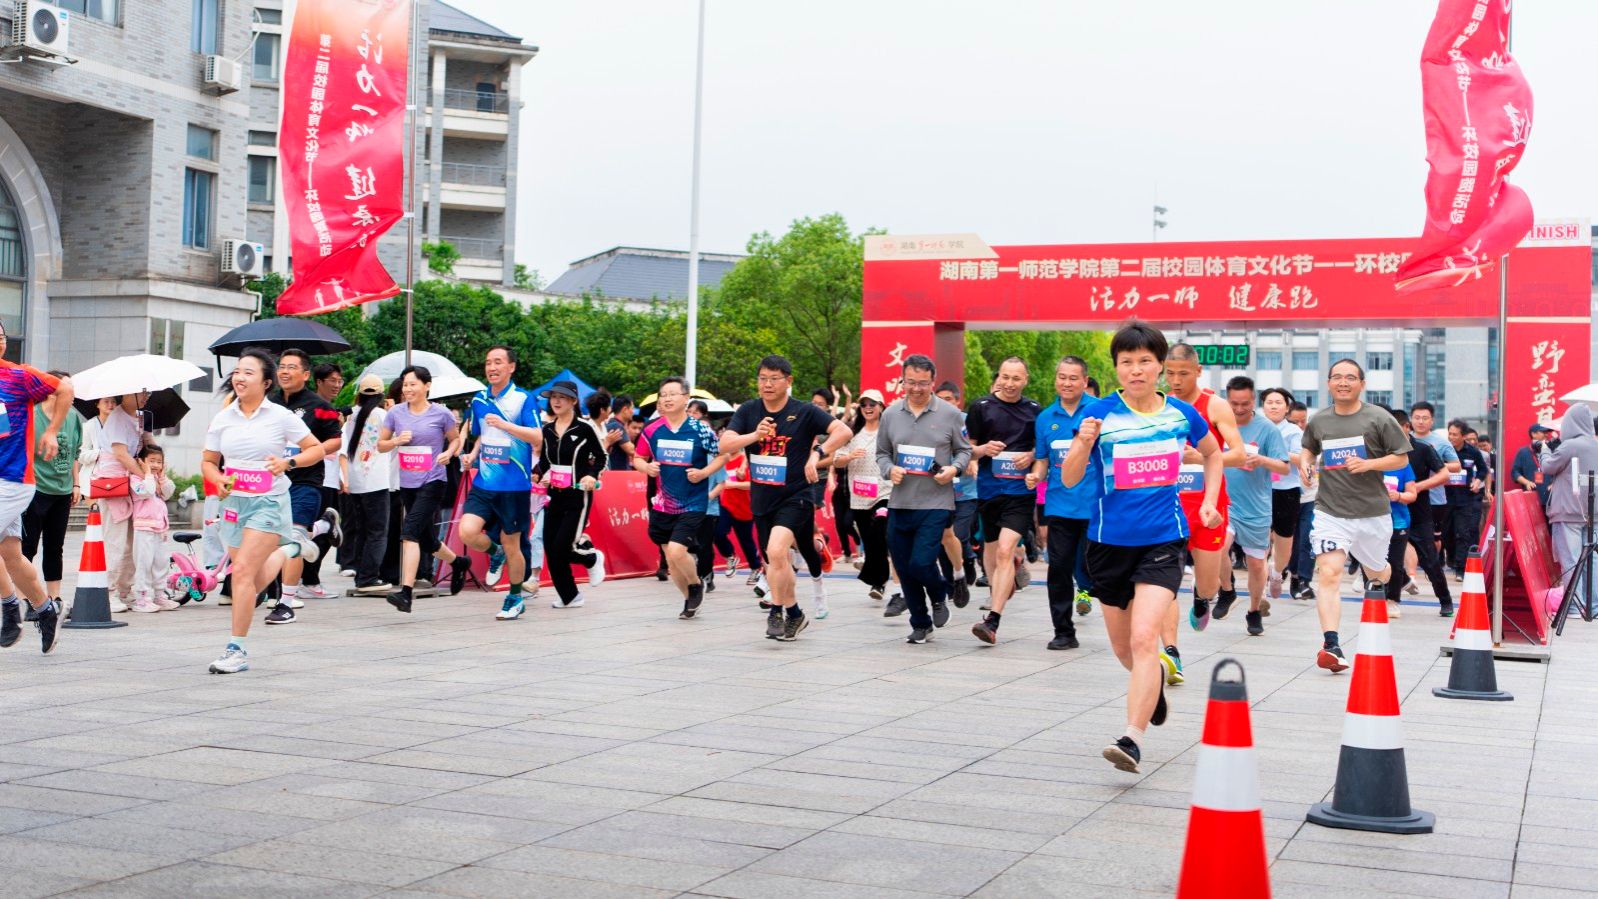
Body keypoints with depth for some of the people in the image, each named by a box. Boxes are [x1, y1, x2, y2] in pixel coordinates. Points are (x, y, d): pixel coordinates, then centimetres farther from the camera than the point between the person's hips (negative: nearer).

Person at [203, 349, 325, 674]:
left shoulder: (281, 416, -5)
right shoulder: (222, 419, 4)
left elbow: (317, 448, 2)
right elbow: (208, 462, 13)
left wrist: (289, 462, -15)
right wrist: (219, 480, -8)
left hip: (270, 502, -5)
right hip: (234, 502, 5)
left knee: (243, 570, -18)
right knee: (253, 583, 13)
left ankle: (237, 649, -10)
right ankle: (289, 545, 47)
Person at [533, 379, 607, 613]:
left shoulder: (584, 429, -9)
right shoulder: (547, 430, 7)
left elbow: (601, 456, 1)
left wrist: (592, 475, -15)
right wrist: (539, 474, -1)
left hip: (578, 497, -6)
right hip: (554, 497, 6)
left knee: (563, 547, -12)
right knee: (551, 550, 2)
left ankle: (592, 558, 22)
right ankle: (569, 596, 18)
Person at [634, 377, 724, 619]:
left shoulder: (700, 430, -9)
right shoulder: (652, 430, -1)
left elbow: (722, 455, 1)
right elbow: (637, 458, 11)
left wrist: (704, 473, -14)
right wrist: (646, 467, -11)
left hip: (693, 504, -4)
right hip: (662, 505, 4)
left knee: (676, 551, -18)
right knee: (670, 559, 9)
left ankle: (696, 585, 11)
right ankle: (690, 599, 32)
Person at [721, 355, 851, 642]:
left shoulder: (804, 412, -8)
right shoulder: (748, 411, 2)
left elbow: (844, 431, -15)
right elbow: (724, 445, -8)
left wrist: (818, 453, -28)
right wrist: (754, 435, -25)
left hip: (795, 496, -5)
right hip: (761, 498, 5)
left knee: (776, 551, -24)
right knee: (776, 560, 13)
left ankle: (776, 612, -7)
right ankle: (794, 615, 32)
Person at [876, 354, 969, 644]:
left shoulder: (950, 414, -1)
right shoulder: (890, 414, 7)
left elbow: (964, 450, 8)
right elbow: (881, 453, 15)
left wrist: (954, 468, -11)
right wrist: (889, 470, -5)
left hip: (936, 503, -4)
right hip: (899, 503, 4)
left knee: (921, 563, -15)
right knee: (904, 570, 8)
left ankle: (940, 594, 19)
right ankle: (921, 624, 26)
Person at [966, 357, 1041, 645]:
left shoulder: (1034, 410, 4)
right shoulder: (981, 407, 2)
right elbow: (967, 448, 6)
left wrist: (1032, 456, -7)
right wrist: (984, 449, -15)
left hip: (1021, 491, -2)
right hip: (988, 489, 2)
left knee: (1005, 551, -15)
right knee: (991, 546, 17)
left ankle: (992, 621, -20)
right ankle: (997, 591, 48)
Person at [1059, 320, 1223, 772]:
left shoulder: (1182, 414, 0)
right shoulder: (1100, 413, -7)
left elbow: (1213, 453, 21)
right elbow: (1069, 479, -12)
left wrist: (1210, 501, 10)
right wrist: (1083, 444, -31)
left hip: (1162, 540, -1)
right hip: (1110, 542, 1)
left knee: (1144, 638, -19)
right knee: (1123, 646, 16)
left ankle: (1132, 740, -21)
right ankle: (1154, 683, 50)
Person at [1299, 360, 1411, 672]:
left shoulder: (1379, 419, -3)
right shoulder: (1318, 421, 6)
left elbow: (1402, 458, 1)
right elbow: (1309, 448, 26)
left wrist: (1368, 464, -15)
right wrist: (1305, 461, 3)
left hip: (1372, 511, 0)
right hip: (1330, 510, 0)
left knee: (1376, 572, 20)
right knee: (1329, 573, -19)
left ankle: (1379, 587, 60)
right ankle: (1331, 644, -26)